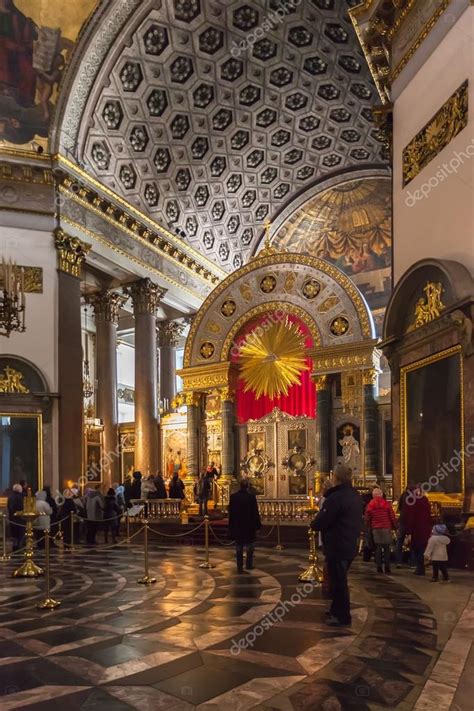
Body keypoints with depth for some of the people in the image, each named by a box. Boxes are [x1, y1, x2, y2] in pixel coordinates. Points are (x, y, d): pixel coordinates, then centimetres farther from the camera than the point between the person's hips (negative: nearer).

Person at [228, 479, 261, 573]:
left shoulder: (233, 497, -3)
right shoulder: (251, 497, -13)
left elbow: (230, 513, 4)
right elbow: (255, 512, -10)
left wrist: (231, 526, 12)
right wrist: (257, 525, -1)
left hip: (237, 527, 3)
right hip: (249, 526, -3)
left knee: (239, 548, 9)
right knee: (250, 546, 15)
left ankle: (239, 568, 9)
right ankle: (249, 564, 14)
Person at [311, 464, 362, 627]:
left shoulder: (335, 498, -24)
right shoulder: (355, 496, 7)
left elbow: (320, 523, -24)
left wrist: (314, 524, 0)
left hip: (336, 548, -9)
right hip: (349, 545, 10)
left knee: (338, 581, 2)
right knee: (340, 580, 21)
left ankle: (342, 617, 12)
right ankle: (336, 611, 33)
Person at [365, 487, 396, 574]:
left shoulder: (370, 505, 2)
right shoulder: (387, 504, -4)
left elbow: (367, 518, 5)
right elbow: (392, 517, -2)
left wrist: (370, 527, 19)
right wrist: (394, 526, 10)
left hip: (375, 528, 1)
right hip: (386, 528, -1)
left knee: (378, 548, 8)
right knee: (387, 548, 4)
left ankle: (379, 567, 6)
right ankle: (387, 568, 2)